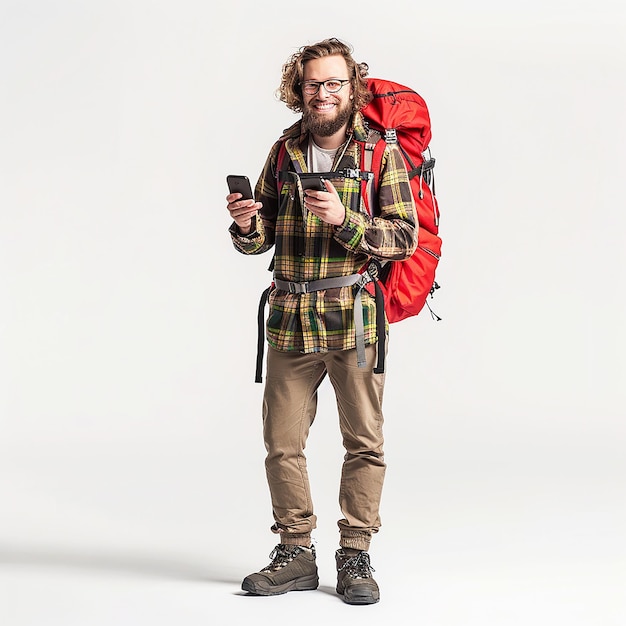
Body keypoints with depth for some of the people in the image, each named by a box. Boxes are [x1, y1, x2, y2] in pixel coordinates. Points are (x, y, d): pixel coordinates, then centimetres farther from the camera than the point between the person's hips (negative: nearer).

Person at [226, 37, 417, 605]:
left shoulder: (382, 153, -1)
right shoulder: (283, 152, 10)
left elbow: (405, 236, -8)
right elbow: (262, 240, 13)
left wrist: (344, 219, -21)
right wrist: (247, 226, -10)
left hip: (355, 320, -3)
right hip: (290, 322, 3)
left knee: (364, 442, 3)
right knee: (282, 442, 5)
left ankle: (355, 556, 14)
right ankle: (296, 554, 17)